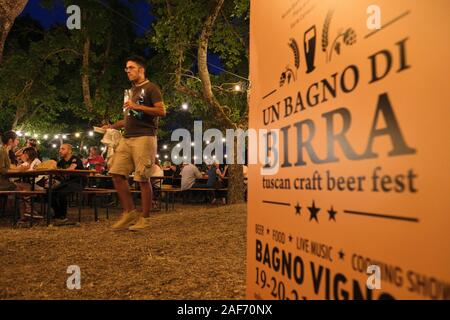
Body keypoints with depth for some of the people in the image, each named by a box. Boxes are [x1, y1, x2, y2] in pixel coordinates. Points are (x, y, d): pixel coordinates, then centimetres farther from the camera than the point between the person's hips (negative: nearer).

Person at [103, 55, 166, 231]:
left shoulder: (151, 88, 2)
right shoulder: (131, 90, 25)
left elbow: (162, 111, -10)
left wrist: (137, 106, -16)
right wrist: (112, 126, 16)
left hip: (144, 137, -8)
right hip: (127, 138, 8)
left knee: (143, 178, -7)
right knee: (117, 173, -1)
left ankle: (144, 218, 3)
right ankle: (130, 212, 9)